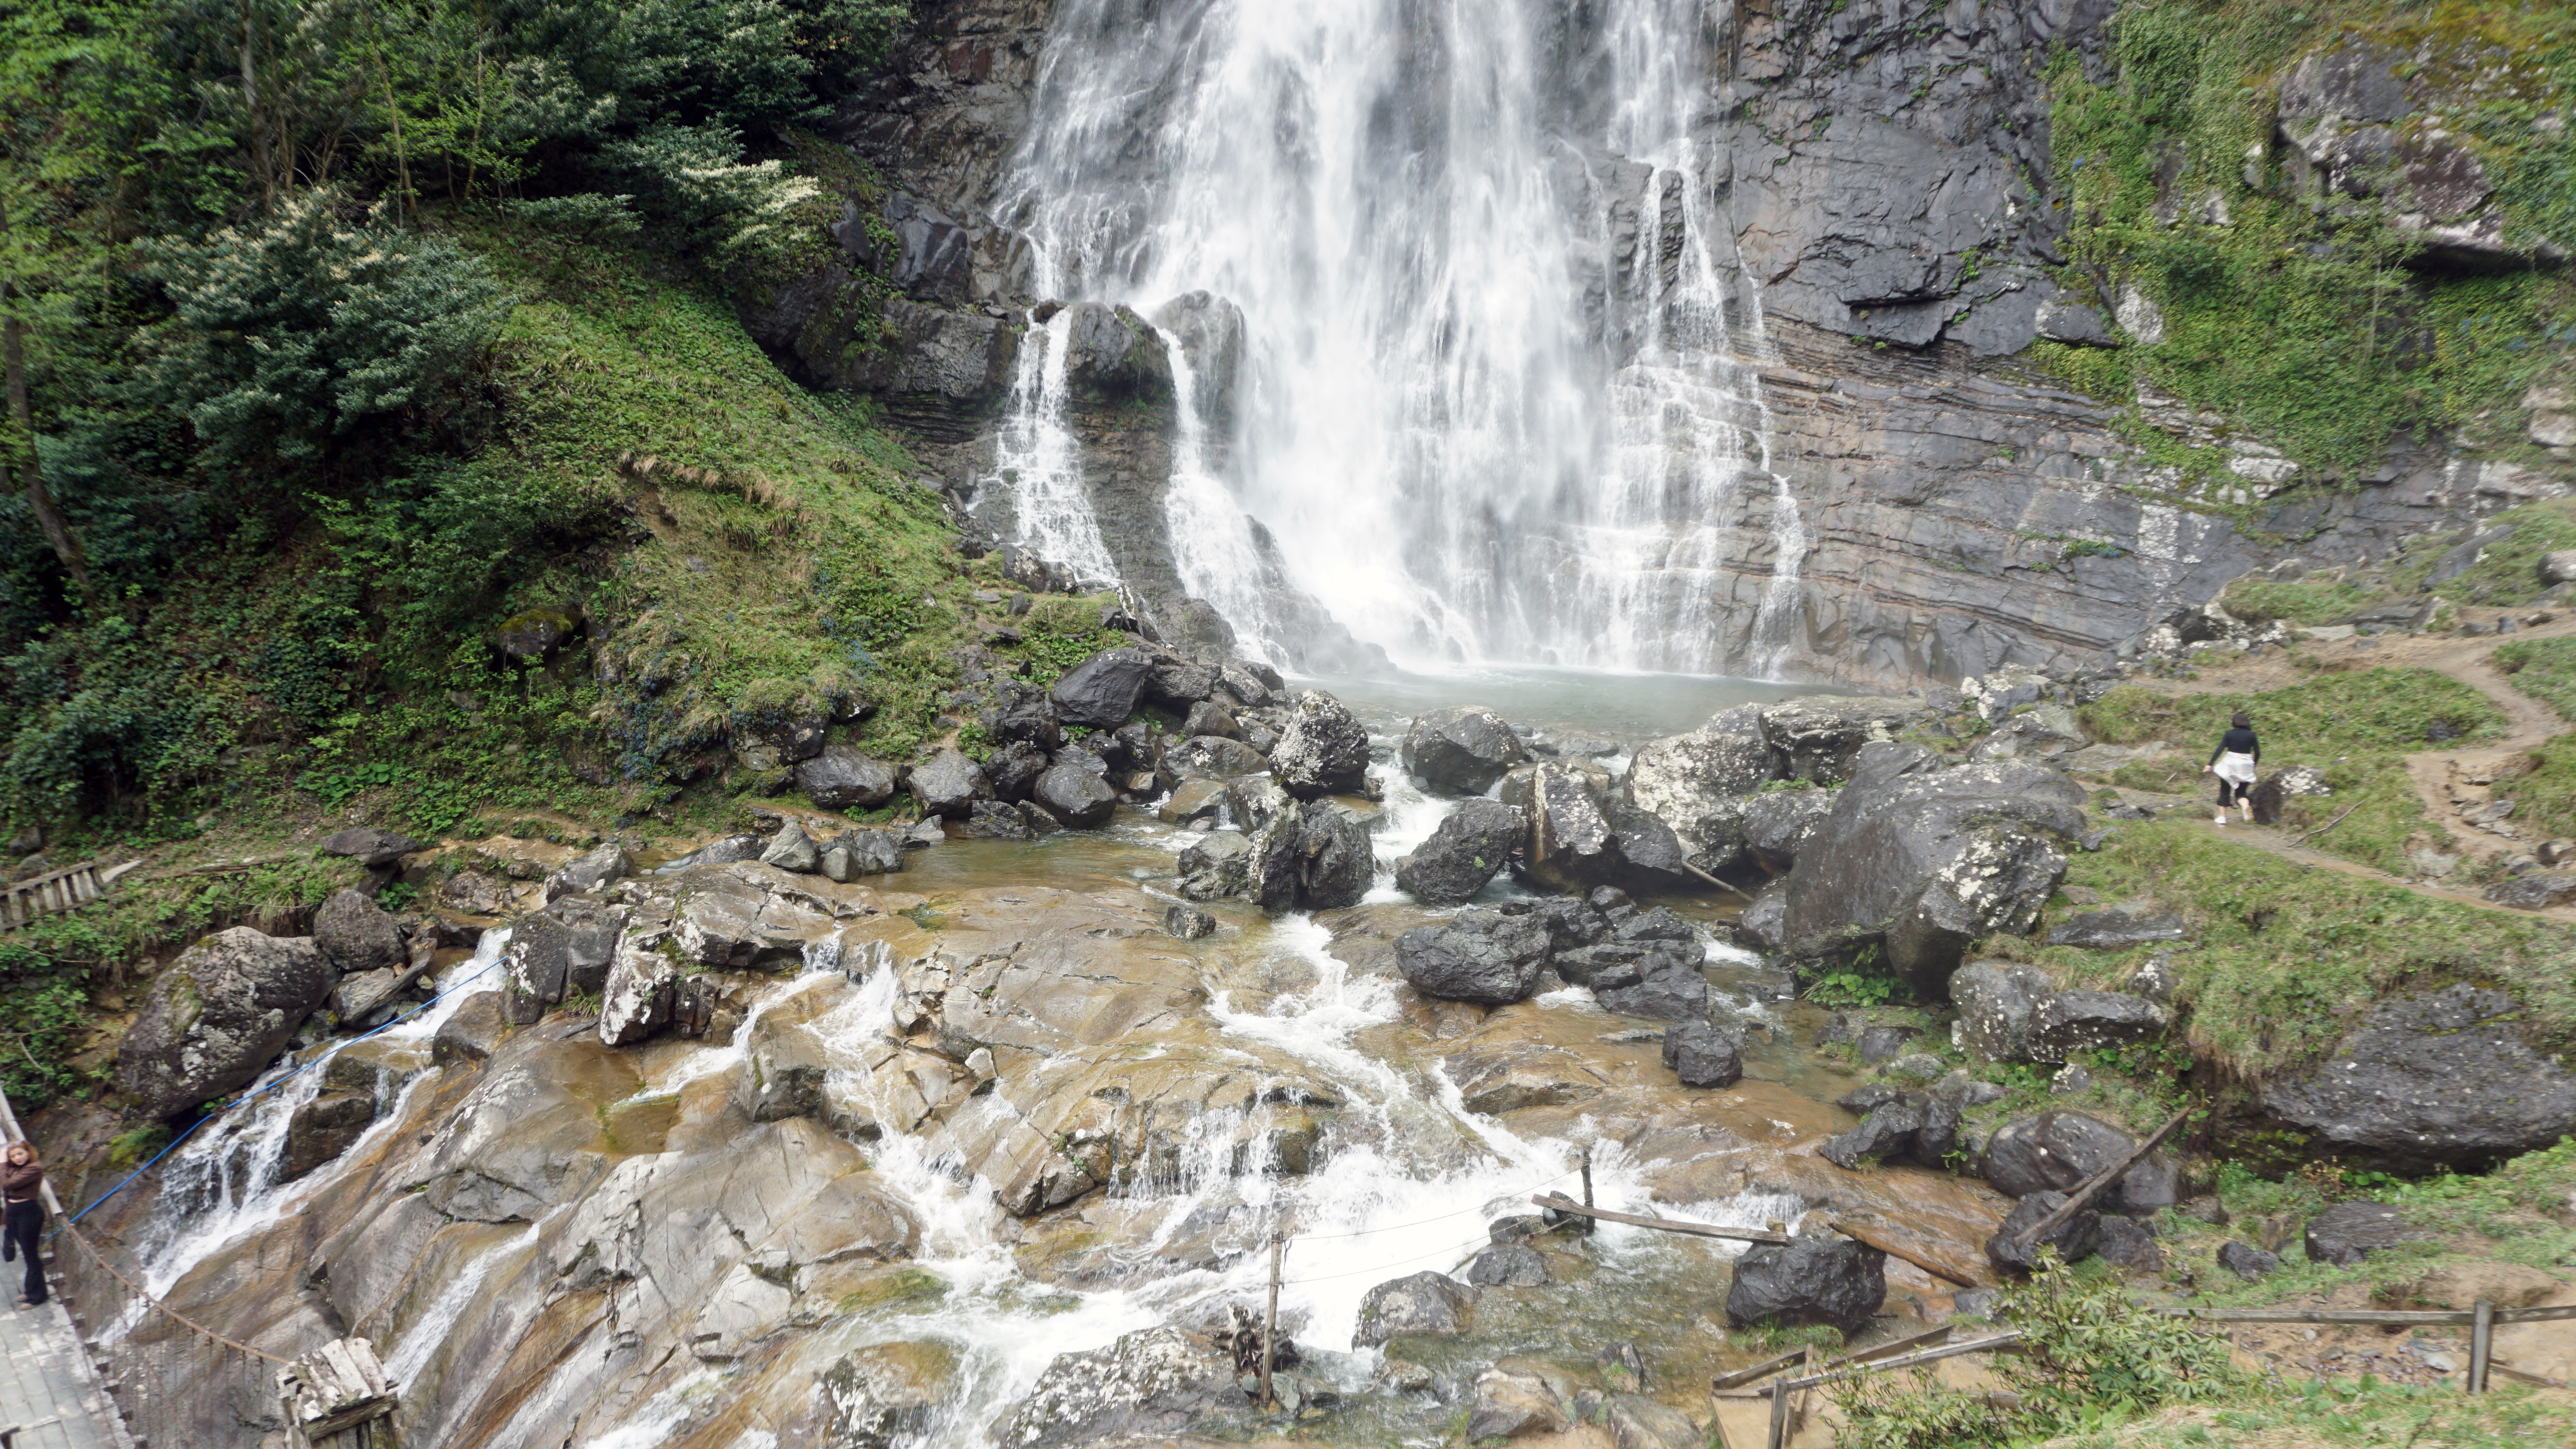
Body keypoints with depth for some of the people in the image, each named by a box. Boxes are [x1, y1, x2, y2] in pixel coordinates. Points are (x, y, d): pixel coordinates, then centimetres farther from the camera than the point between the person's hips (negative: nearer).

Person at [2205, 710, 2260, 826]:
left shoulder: (2230, 734, -3)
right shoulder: (2251, 735, 2)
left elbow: (2220, 750, -8)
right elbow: (2258, 753, 4)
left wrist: (2210, 765, -8)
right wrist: (2253, 766, 20)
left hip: (2230, 765, -2)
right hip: (2246, 767, 2)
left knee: (2225, 791, 11)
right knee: (2241, 793, 8)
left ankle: (2222, 816, 9)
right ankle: (2246, 806, -24)